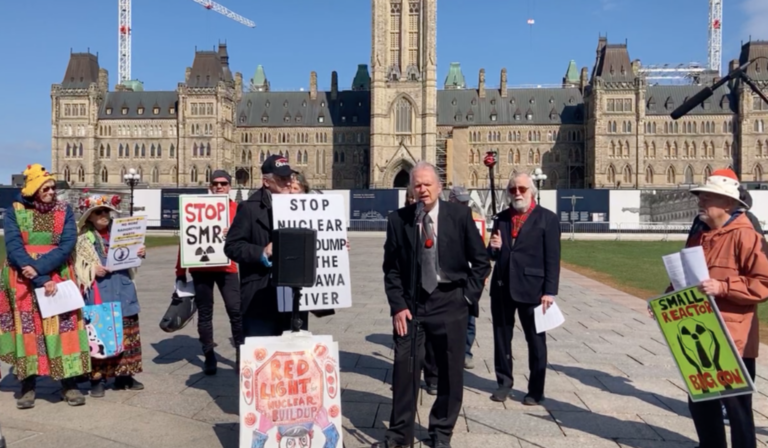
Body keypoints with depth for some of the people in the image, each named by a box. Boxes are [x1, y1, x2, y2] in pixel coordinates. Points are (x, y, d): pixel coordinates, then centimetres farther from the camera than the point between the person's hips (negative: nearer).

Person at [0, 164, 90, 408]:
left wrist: (39, 267, -22)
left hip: (57, 276, 1)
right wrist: (40, 281, -19)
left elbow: (67, 245, -9)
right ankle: (28, 385, 11)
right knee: (27, 326, 2)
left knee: (63, 325, -3)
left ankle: (69, 384, 2)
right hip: (23, 279, 0)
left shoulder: (64, 210, 2)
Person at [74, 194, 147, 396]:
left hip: (122, 288, 5)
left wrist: (140, 253, -3)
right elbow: (77, 266, -4)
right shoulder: (82, 237, -1)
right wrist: (93, 269, -20)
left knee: (126, 331, 9)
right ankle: (97, 378, 8)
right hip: (98, 291, -5)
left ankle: (124, 374, 21)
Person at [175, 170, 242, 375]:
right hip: (201, 268, 1)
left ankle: (242, 354, 6)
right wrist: (180, 271, 1)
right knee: (204, 313, 8)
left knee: (236, 311, -4)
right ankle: (209, 357, 18)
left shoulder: (237, 209, 4)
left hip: (226, 267, -1)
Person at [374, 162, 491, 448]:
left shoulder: (459, 215, -4)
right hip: (410, 303, 0)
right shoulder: (398, 219, -2)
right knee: (404, 368, 2)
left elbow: (481, 262, 3)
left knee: (450, 371, 9)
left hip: (449, 303, 0)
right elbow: (391, 268, 2)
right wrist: (397, 305, -5)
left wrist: (468, 296, -4)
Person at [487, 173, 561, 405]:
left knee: (536, 340, 7)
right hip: (501, 287, 5)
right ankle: (504, 382, 28)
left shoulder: (547, 218, -3)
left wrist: (550, 291, -13)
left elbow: (552, 259, -7)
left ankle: (536, 390, 19)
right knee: (502, 337, 12)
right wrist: (494, 248, -8)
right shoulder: (501, 218, 11)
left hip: (531, 288, -4)